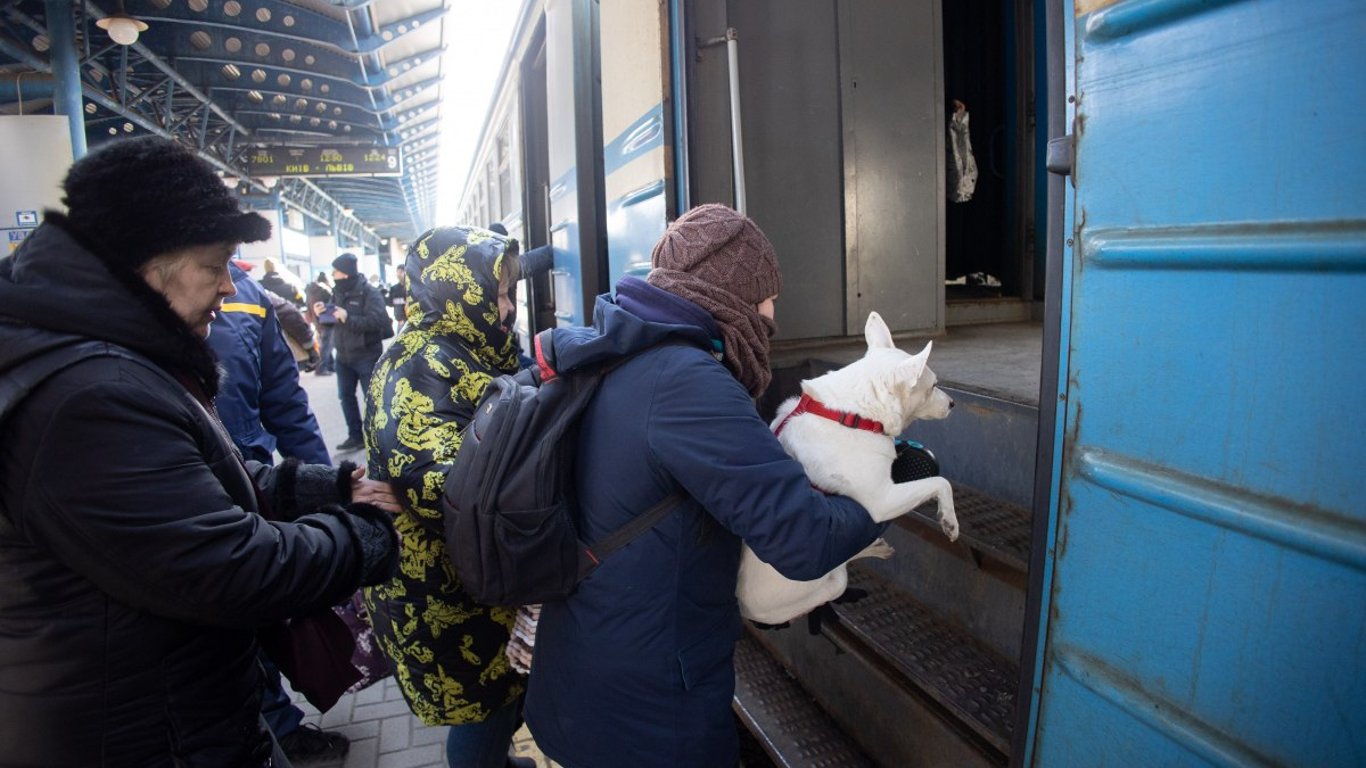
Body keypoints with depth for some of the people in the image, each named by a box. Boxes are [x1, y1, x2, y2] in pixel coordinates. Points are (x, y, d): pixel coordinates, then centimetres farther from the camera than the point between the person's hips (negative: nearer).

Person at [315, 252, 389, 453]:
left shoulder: (369, 292, -14)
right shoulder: (338, 291, 7)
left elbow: (378, 320, -25)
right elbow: (333, 319, 18)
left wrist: (348, 318, -28)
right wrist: (323, 313, -3)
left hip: (366, 355, -7)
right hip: (343, 355, 7)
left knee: (372, 397, 3)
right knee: (345, 395, 12)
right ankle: (355, 435, 24)